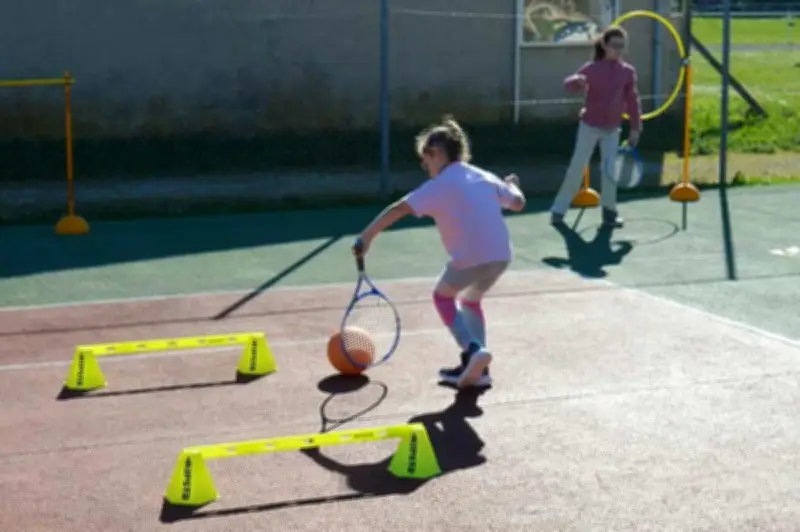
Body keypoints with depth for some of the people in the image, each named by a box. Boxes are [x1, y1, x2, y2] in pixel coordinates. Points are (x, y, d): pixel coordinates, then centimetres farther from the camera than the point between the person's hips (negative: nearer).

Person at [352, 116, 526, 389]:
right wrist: (511, 184, 48)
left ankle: (472, 349, -1)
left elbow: (398, 209, -9)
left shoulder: (440, 185, 1)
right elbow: (518, 203, 26)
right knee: (470, 300, 29)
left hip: (471, 256, -6)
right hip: (501, 255, 7)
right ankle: (476, 368, 22)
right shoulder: (485, 177, 18)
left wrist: (366, 237, -11)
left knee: (443, 295, 20)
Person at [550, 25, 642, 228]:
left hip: (612, 129, 3)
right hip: (589, 126, -3)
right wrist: (577, 80, -45)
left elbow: (632, 100, 1)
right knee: (577, 168, -1)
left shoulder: (628, 71, -4)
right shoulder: (592, 68, -12)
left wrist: (635, 128, -1)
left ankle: (609, 211, 12)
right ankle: (558, 210, 8)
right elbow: (569, 84, -21)